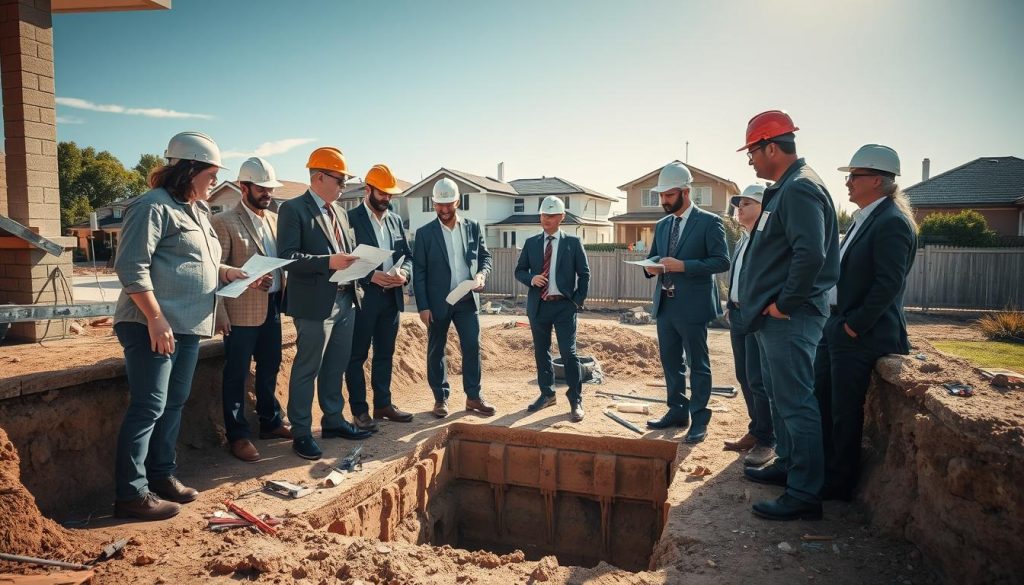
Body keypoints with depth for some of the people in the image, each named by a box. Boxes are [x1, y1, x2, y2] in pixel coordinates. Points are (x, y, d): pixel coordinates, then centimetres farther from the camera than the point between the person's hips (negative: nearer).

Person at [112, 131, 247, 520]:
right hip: (155, 327, -9)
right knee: (148, 408, -5)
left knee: (173, 404, 15)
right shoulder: (155, 206, -11)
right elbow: (132, 267, -18)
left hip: (188, 327, 9)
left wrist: (225, 273, 8)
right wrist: (156, 319, -22)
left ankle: (162, 476, 28)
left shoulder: (197, 211, 18)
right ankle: (131, 494, 5)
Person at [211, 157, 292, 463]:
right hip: (242, 310, -6)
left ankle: (271, 422, 30)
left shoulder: (274, 219, 12)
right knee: (236, 375, 3)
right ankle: (237, 436, 14)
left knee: (269, 368, 16)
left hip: (272, 306, 6)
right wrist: (220, 313, -17)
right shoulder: (224, 221, -7)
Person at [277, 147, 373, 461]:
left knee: (336, 367, 16)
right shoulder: (293, 209, -8)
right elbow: (287, 256, -17)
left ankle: (333, 421, 29)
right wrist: (328, 262, -25)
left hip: (345, 300, 8)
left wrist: (355, 282, 5)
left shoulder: (339, 211, 16)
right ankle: (301, 433, 12)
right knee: (307, 370, 2)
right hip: (315, 302, -7)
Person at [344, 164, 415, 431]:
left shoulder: (396, 220, 12)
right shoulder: (350, 218, -7)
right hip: (362, 298, -6)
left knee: (385, 354, 14)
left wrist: (404, 272, -7)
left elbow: (407, 255, 14)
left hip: (391, 298, 6)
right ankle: (359, 410, 12)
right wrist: (371, 276, -22)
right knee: (357, 356, 4)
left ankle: (383, 404, 25)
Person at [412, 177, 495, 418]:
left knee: (472, 347, 2)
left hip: (467, 299, 2)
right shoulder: (425, 233, -3)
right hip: (438, 302, -2)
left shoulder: (473, 227, 5)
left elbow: (485, 256, 12)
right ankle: (440, 398, 18)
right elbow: (419, 271, -4)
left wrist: (481, 273, -11)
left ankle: (473, 396, 14)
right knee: (436, 350, 5)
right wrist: (423, 306, -10)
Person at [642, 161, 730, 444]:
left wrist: (683, 265, -21)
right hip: (665, 305, 7)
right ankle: (677, 411, 27)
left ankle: (699, 420, 12)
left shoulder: (709, 222, -6)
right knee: (671, 362, 14)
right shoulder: (662, 225, 13)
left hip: (692, 306, -7)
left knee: (698, 365, 2)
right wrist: (651, 267, -4)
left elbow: (722, 261, -13)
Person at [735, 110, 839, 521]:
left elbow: (811, 253, -29)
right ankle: (786, 465, 35)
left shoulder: (800, 188, -16)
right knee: (779, 397, 20)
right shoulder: (785, 189, 16)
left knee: (796, 403, -5)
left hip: (789, 318, -11)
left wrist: (785, 303, -20)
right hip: (774, 317, 11)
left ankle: (804, 496, 4)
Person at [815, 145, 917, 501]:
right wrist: (837, 322, 12)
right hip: (837, 327, 10)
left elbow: (889, 283, -22)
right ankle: (822, 472, 33)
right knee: (821, 403, 17)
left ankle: (840, 485, 18)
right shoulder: (864, 219, 13)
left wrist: (854, 326, -17)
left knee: (844, 414, 1)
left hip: (861, 335, -10)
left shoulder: (892, 223, -16)